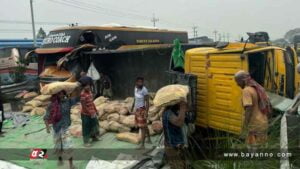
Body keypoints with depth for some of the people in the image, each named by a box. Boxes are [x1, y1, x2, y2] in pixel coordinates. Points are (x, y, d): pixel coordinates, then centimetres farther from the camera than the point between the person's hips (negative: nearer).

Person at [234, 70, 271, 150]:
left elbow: (249, 109, -23)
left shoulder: (246, 90, -17)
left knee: (252, 147, 2)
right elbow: (268, 104, 14)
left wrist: (245, 125, -18)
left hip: (255, 124, -9)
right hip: (263, 122, 9)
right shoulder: (258, 87, 10)